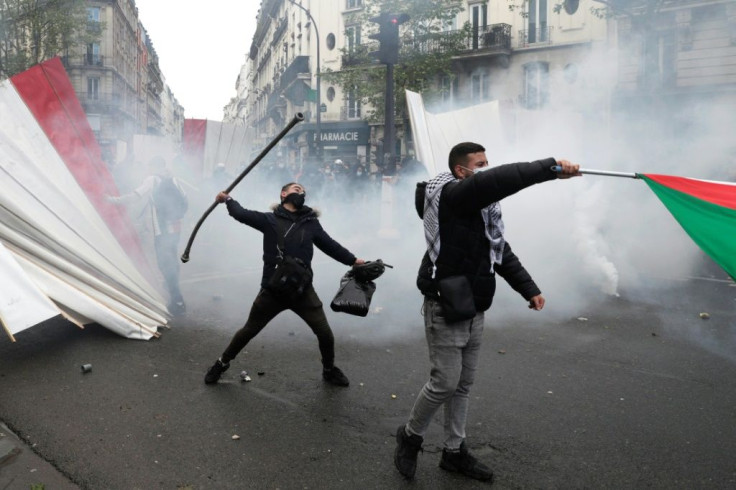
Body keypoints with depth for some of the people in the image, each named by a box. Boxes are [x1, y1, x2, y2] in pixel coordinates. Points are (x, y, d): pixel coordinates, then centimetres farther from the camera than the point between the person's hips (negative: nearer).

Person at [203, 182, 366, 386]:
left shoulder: (311, 223, 6)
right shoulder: (269, 220, -1)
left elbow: (330, 245, 11)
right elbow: (241, 214, -4)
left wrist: (353, 261, 7)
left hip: (303, 291, 2)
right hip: (272, 291, -2)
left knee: (325, 334, 1)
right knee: (249, 331, 12)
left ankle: (329, 370, 30)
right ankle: (222, 363, 36)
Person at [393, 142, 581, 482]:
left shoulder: (482, 207, 13)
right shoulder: (451, 195, -15)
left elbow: (501, 251, 15)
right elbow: (498, 181, -33)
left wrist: (529, 289, 8)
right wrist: (550, 168, -34)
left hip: (473, 311, 9)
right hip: (446, 310, -9)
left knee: (463, 385, 15)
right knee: (445, 383, -3)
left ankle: (454, 452, 29)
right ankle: (410, 436, 22)